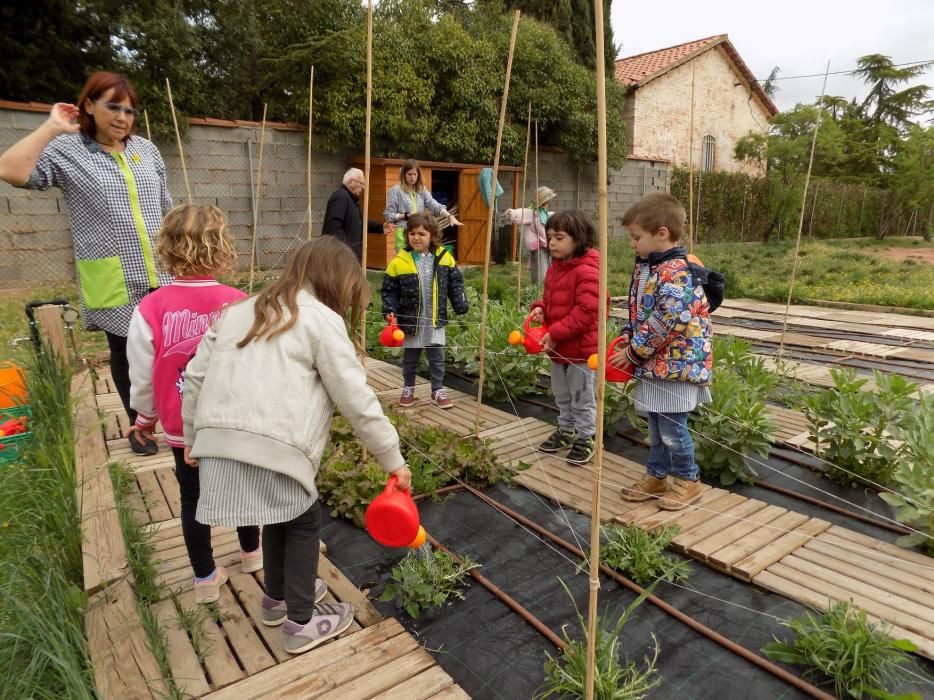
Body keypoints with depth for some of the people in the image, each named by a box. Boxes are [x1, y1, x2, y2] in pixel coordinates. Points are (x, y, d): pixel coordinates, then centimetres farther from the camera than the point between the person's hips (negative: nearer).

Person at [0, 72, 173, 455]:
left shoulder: (147, 149, 9)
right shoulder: (67, 150, -4)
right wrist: (51, 127, -14)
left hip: (159, 273, 3)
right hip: (114, 281, -3)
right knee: (126, 352, 9)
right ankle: (137, 425, 26)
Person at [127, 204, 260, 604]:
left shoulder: (151, 309, -15)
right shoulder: (238, 304, -17)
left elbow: (142, 373, -6)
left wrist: (145, 416, 12)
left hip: (181, 426, 0)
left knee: (192, 497, 17)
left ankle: (206, 579, 29)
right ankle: (251, 552, 43)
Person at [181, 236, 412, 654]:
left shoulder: (239, 312, 21)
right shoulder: (322, 320, 1)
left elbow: (196, 376, 19)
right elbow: (357, 400, -2)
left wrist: (193, 439, 28)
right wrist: (393, 459, 6)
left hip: (218, 442, 7)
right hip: (272, 447, -7)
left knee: (281, 516, 27)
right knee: (303, 522, 17)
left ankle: (277, 597, 47)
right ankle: (301, 623, 27)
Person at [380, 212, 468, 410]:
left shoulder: (444, 257, -5)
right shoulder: (399, 262, -11)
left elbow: (455, 283, 5)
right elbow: (388, 290, -3)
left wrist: (461, 304, -5)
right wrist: (390, 310, -15)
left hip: (435, 320, 1)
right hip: (411, 320, -1)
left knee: (437, 358, 11)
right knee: (410, 358, 15)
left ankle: (438, 391, 27)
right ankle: (408, 389, 34)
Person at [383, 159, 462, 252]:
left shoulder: (422, 190, 11)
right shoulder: (395, 190, -2)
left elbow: (434, 205, -2)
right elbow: (388, 215, -4)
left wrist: (450, 216, -17)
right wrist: (406, 216, -15)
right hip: (403, 235, -5)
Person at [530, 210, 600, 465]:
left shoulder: (587, 271, -20)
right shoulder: (555, 267, 8)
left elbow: (586, 311, -25)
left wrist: (556, 333, -26)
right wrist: (540, 308, -4)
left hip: (580, 347, -9)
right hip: (557, 346, 9)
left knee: (582, 397, 7)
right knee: (562, 394, 22)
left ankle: (585, 439, 22)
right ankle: (566, 431, 39)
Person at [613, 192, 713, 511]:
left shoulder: (676, 273, -21)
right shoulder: (645, 267, 9)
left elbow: (664, 323, -24)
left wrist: (633, 352, -16)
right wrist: (627, 336, 4)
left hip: (676, 362, -9)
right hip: (654, 363, 9)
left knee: (672, 427, 2)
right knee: (656, 426, 19)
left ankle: (687, 481, 22)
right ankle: (656, 476, 33)